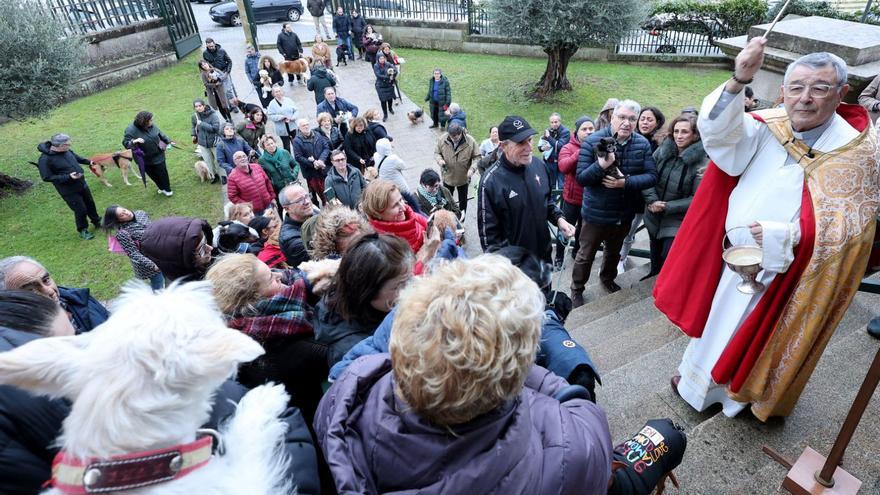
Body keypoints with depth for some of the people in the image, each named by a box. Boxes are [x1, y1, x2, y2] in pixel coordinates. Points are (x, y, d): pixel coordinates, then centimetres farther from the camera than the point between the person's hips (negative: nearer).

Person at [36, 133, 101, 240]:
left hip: (82, 184, 7)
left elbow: (75, 157, 17)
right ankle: (83, 231, 26)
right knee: (80, 210, 2)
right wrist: (68, 177, -30)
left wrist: (88, 161, 10)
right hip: (69, 190, -7)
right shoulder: (45, 159, -26)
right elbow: (47, 177, -23)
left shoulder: (66, 151, -6)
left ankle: (97, 222, 45)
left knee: (90, 204, 22)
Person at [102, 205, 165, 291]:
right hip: (148, 262, -7)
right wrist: (152, 265, -32)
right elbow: (133, 254, -24)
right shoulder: (122, 233, -24)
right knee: (159, 288, 8)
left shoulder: (140, 213, -5)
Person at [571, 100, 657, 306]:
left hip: (625, 213, 4)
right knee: (586, 255, 11)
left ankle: (607, 279, 53)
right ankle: (577, 290, 32)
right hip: (596, 212, -4)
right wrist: (601, 165, -36)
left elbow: (652, 176, -10)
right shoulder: (593, 141, -17)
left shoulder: (643, 144, -6)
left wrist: (626, 182, -25)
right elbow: (581, 178, -19)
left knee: (614, 251, 27)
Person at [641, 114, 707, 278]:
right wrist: (652, 201, -17)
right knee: (655, 263, 23)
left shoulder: (701, 162, -16)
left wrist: (667, 207, -20)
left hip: (678, 223, -4)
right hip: (654, 219, 4)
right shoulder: (662, 151, -5)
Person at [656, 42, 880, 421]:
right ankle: (696, 377, 45)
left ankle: (740, 392, 42)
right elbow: (718, 132, -23)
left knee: (752, 336, 15)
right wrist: (738, 82, -36)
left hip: (781, 272, -3)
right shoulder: (768, 128, -7)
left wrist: (783, 237, -24)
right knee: (715, 317, 21)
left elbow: (848, 228, -14)